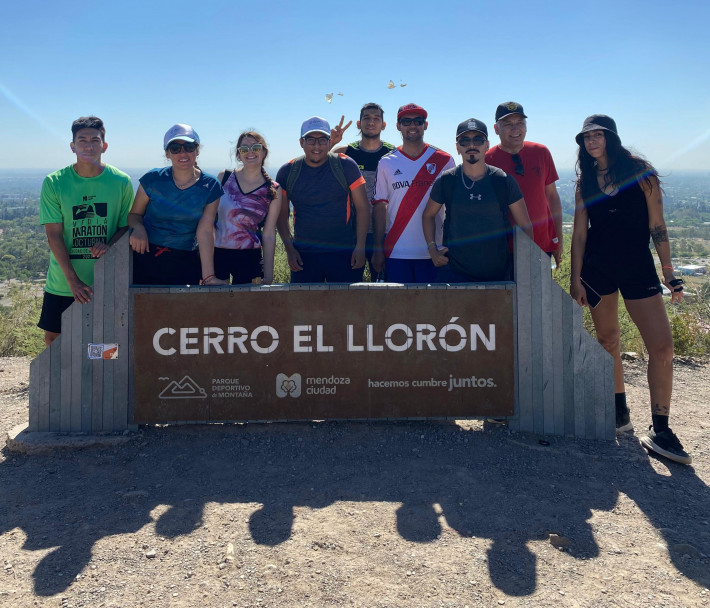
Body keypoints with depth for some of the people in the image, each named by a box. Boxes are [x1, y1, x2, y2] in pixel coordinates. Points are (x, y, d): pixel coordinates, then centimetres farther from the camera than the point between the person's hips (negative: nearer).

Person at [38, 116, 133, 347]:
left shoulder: (121, 182, -3)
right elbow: (53, 235, -7)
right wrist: (73, 280, -15)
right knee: (52, 337, 10)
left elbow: (127, 225, 5)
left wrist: (109, 244, -18)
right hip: (63, 282, 0)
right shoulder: (54, 183, -6)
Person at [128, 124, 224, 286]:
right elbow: (134, 214, 8)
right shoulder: (152, 180, -4)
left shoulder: (210, 187, -3)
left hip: (185, 264, 0)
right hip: (146, 260, 0)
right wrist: (138, 227, -17)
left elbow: (205, 232, -9)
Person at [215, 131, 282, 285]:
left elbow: (269, 236, 0)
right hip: (216, 254, 0)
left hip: (249, 258, 0)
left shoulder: (273, 190, 0)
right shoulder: (224, 177, 1)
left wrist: (268, 278, -1)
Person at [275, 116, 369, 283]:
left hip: (344, 252, -1)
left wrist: (360, 247, -6)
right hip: (303, 254, 2)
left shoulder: (346, 166, 0)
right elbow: (282, 214, 10)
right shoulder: (287, 172, 5)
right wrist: (289, 249, 0)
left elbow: (362, 208, 1)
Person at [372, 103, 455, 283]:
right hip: (396, 252, 0)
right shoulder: (386, 163, 6)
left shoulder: (443, 161, 5)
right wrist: (378, 249, 0)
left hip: (433, 252, 0)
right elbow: (380, 207, 5)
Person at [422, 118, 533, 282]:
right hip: (453, 273, 0)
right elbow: (428, 215, 15)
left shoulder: (504, 181, 0)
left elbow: (525, 226, 5)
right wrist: (432, 249, 3)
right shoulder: (446, 181, 0)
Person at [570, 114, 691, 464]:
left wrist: (668, 272, -2)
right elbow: (579, 234, 6)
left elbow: (656, 225, -1)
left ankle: (659, 430, -4)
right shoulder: (585, 182, 7)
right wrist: (575, 279, 1)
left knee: (662, 347, -11)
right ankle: (619, 412, 24)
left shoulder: (640, 171, 0)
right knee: (608, 342, 8)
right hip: (596, 268, 2)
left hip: (638, 266, -2)